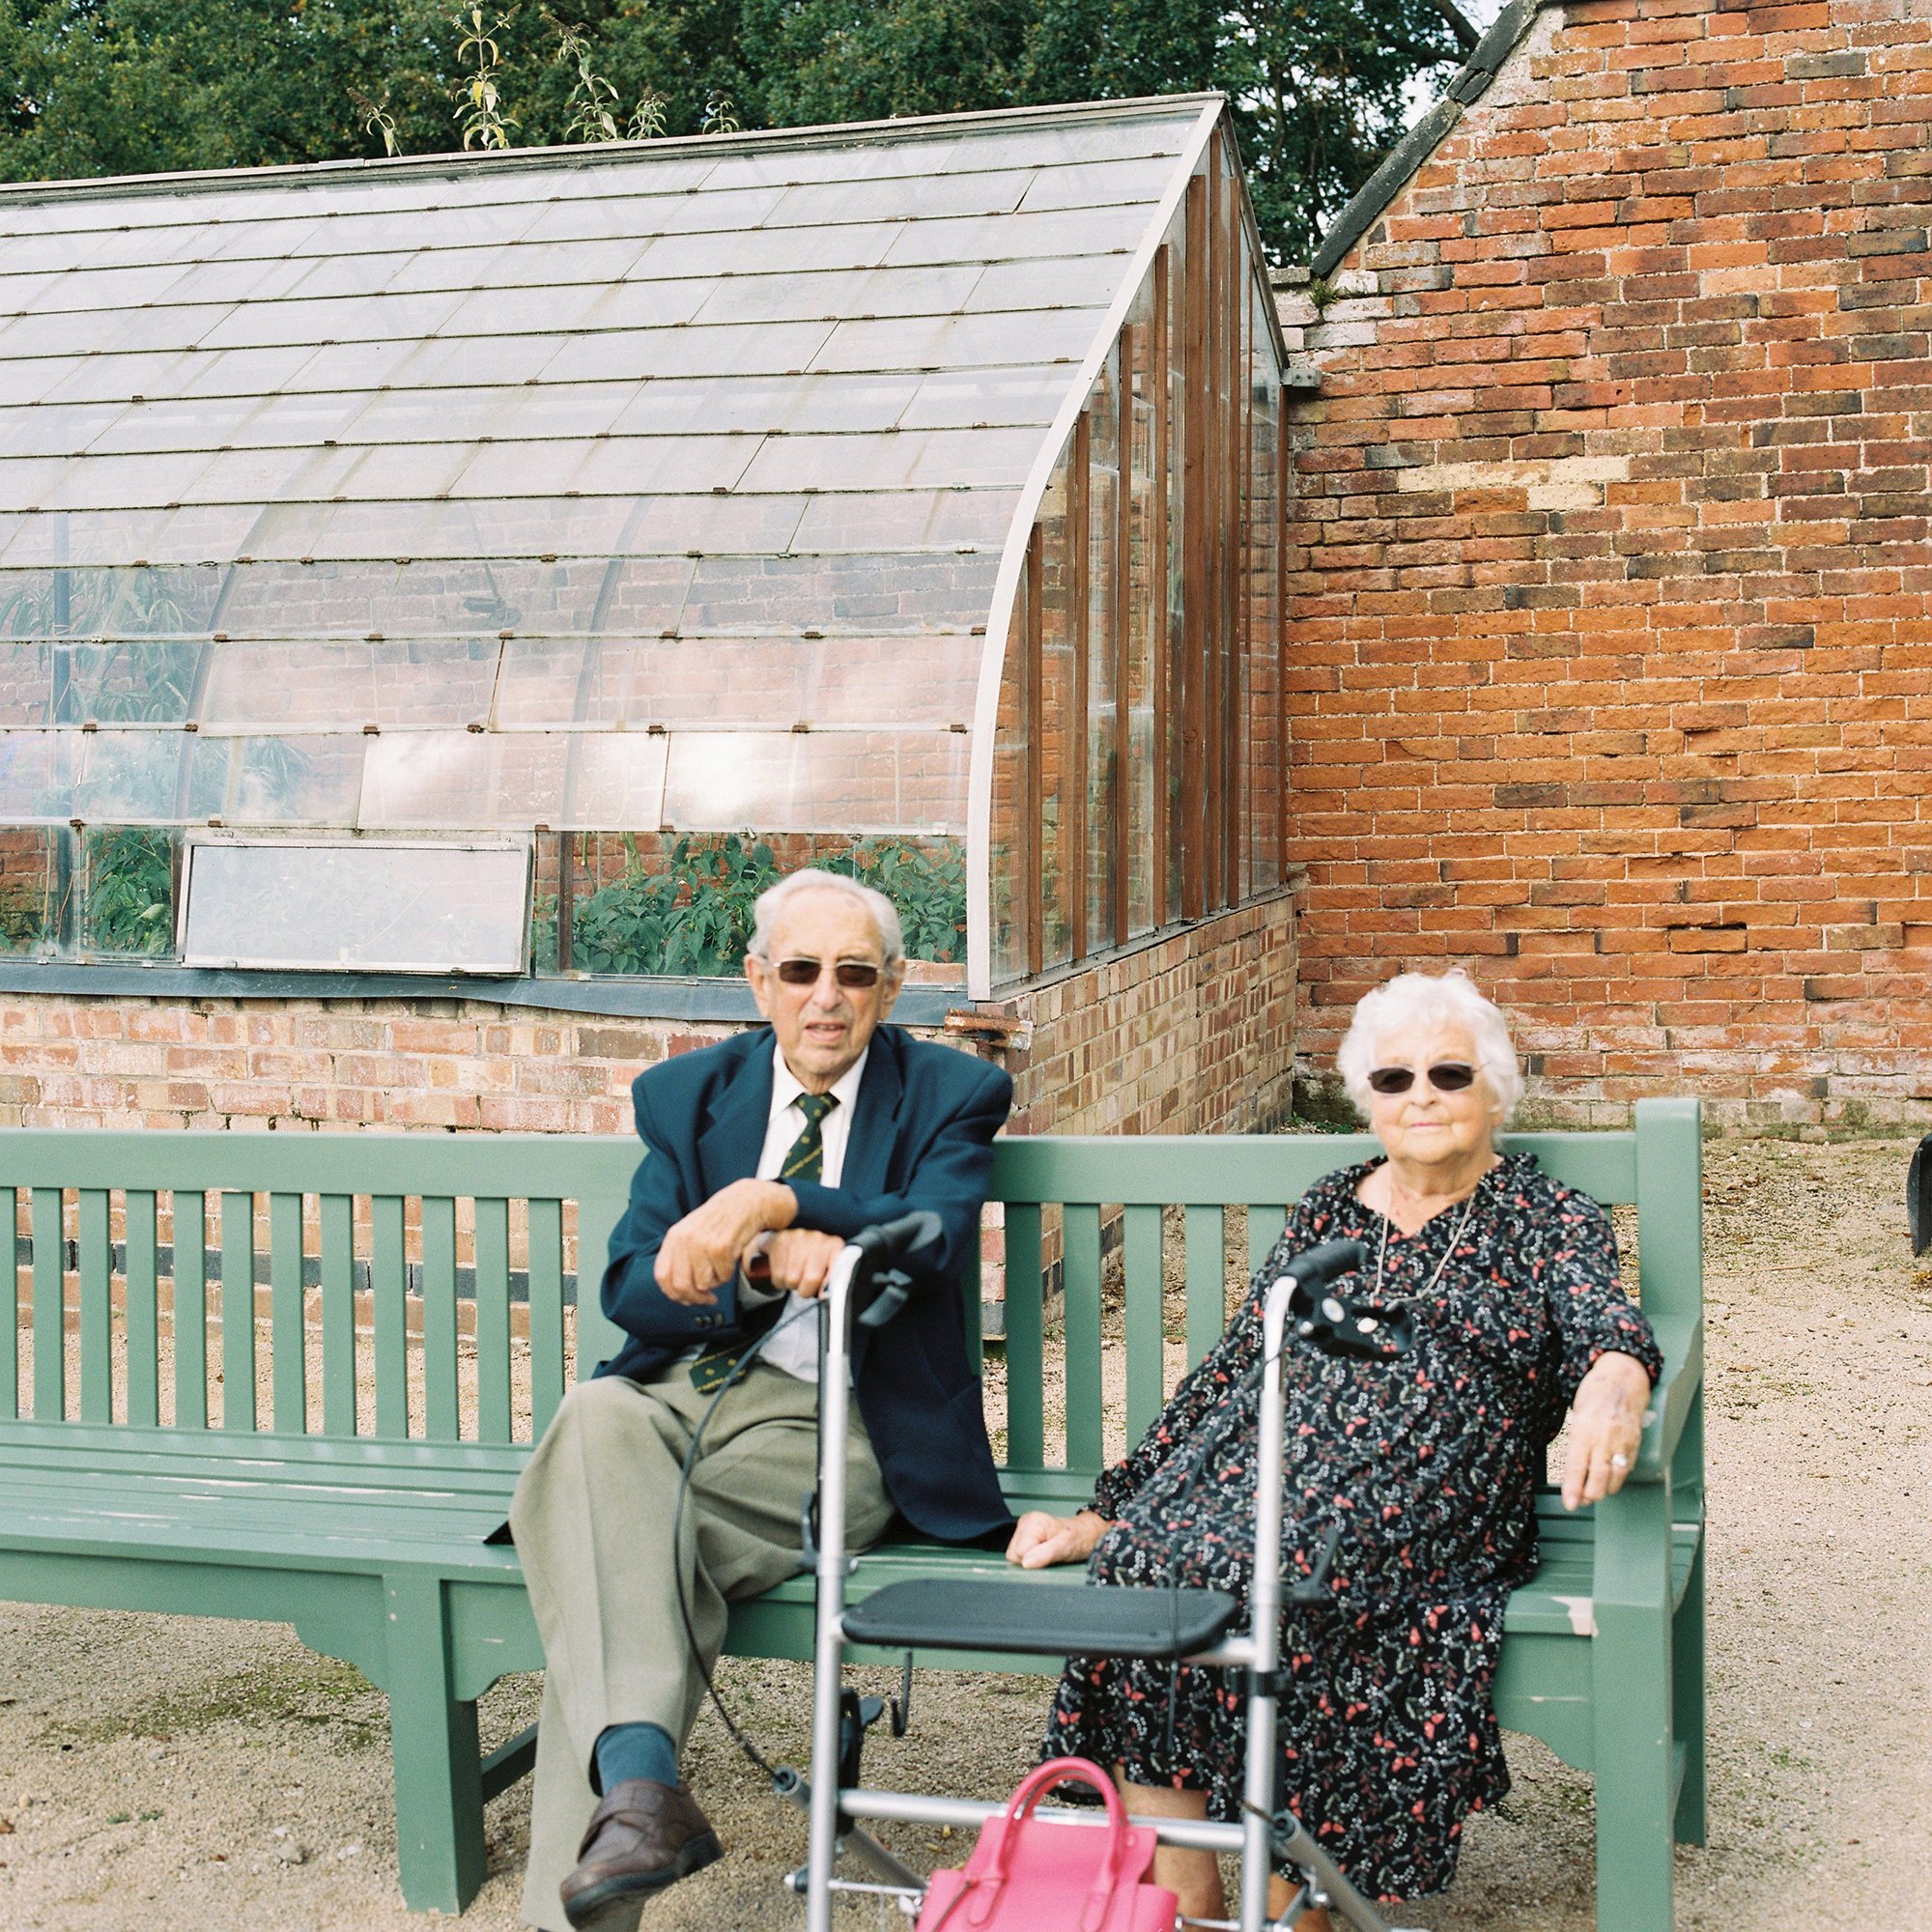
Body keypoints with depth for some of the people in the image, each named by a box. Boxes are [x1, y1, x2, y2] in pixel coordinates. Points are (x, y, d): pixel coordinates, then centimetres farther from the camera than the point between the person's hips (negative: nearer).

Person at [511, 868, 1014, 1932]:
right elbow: (630, 1289, 4)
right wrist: (764, 1265, -16)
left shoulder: (948, 1095, 7)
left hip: (831, 1423, -3)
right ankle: (638, 1779, -46)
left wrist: (769, 1202, -28)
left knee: (608, 1579, -29)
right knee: (595, 1416, -35)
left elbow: (933, 1241, -14)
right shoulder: (687, 1095, 15)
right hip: (681, 1393, 3)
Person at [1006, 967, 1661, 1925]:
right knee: (1150, 1561, -28)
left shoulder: (1550, 1222, 13)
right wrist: (1103, 1514, 11)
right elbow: (1230, 1367, 19)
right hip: (1259, 1461, 4)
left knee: (1278, 1582, -34)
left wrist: (1612, 1387, -34)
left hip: (1424, 1498, -3)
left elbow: (1606, 1328, -7)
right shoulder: (1327, 1209, 22)